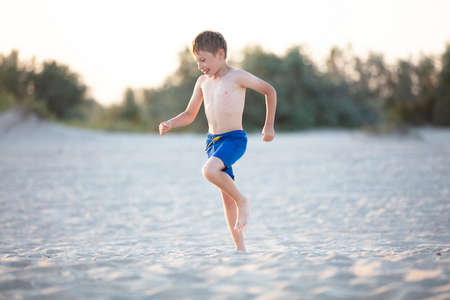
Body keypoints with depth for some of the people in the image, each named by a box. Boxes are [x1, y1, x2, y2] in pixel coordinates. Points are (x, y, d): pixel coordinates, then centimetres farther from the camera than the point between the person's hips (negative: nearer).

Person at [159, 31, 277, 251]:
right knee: (226, 196, 6)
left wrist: (269, 126, 1)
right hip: (213, 141, 7)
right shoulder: (203, 82, 13)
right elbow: (189, 115, 20)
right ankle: (240, 248, 11)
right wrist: (169, 124, 0)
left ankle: (242, 201, -9)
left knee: (209, 170, -33)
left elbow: (269, 90, 4)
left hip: (234, 139, -7)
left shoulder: (237, 77, -6)